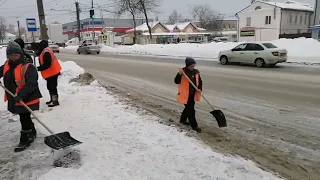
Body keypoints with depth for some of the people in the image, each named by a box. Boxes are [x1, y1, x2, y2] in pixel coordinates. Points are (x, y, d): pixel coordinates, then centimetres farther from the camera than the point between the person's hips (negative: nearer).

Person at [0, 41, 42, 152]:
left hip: (27, 99, -8)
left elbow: (31, 84, -29)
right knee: (24, 118, 22)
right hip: (14, 99, 8)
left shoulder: (28, 67, -20)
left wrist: (21, 94, -38)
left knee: (24, 119, -2)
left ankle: (25, 140, 11)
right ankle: (32, 133, 41)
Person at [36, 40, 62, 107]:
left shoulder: (46, 52, -21)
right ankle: (52, 99, 29)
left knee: (52, 87, -6)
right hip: (51, 72, 11)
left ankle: (55, 100, 0)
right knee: (50, 86, 18)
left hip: (52, 73, -11)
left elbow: (47, 64, -26)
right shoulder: (44, 51, 13)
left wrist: (38, 68, -20)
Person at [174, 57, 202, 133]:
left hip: (193, 94, 6)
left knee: (188, 108, 21)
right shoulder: (183, 72, -13)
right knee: (191, 110, -2)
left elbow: (200, 82, 10)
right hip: (185, 95, -6)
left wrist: (200, 89, -8)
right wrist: (179, 74, -31)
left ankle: (182, 119, 43)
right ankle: (194, 126, 8)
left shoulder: (196, 72, 2)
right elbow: (176, 81, -15)